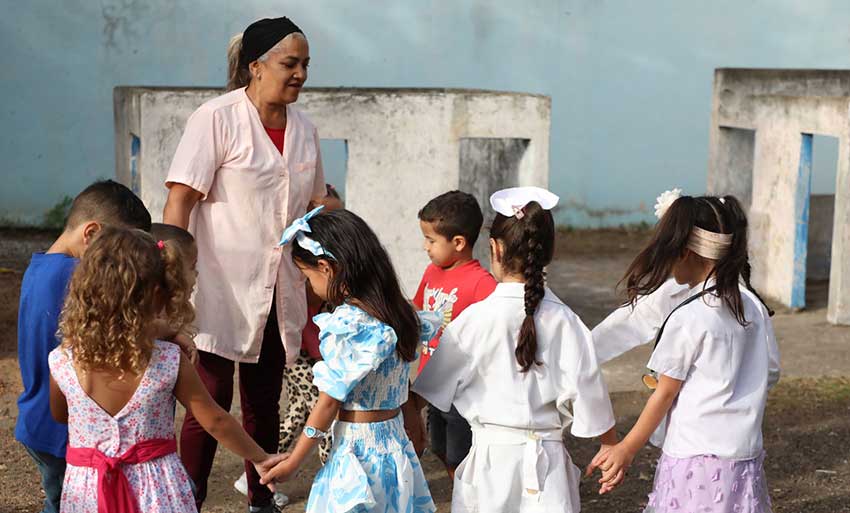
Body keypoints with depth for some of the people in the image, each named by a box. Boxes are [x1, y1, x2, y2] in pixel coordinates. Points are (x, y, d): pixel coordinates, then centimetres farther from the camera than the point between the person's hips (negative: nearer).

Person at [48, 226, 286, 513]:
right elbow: (215, 421, -4)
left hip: (86, 490, 1)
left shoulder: (61, 362, -12)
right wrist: (260, 458, 11)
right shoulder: (170, 362, -15)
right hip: (157, 489, -1)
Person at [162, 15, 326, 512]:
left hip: (281, 293, 6)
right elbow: (180, 200, -14)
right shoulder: (216, 119, -10)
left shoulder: (303, 129, 8)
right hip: (224, 289, -6)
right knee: (212, 401, -3)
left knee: (265, 401, 15)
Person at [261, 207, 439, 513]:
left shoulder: (346, 324, -18)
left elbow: (329, 402, -14)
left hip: (358, 453, -8)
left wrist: (293, 463, -5)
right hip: (396, 444, 8)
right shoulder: (396, 310, 3)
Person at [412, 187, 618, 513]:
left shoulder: (476, 318, -11)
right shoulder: (564, 320, -7)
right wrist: (610, 448, 12)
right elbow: (588, 390, -1)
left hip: (491, 452, -1)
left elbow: (433, 385, 0)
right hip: (546, 458, 1)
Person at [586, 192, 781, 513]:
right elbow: (770, 372, 13)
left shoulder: (687, 318, -15)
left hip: (696, 457, -6)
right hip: (746, 456, 6)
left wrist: (627, 449, 4)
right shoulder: (754, 306, 2)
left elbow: (664, 394, -8)